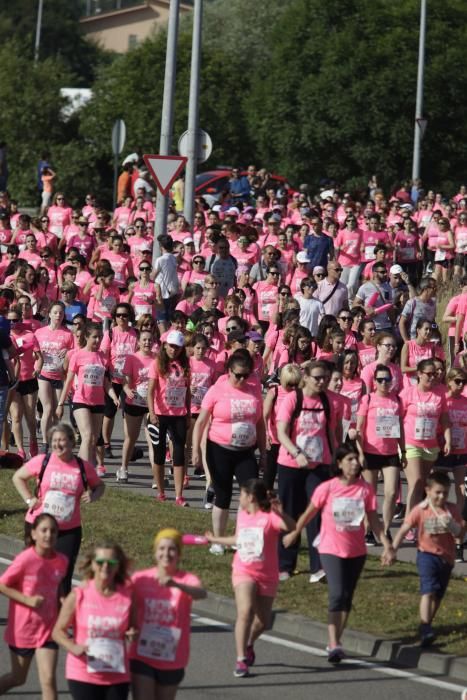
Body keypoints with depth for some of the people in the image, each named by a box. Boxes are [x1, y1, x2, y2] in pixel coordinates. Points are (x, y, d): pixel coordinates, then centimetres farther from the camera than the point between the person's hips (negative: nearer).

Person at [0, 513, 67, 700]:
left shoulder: (61, 561, -6)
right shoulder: (25, 559, -19)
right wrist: (28, 600, -22)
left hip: (48, 629, 2)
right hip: (22, 630, -2)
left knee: (48, 680, -8)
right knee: (18, 678, 15)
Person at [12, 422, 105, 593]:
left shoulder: (83, 467, -2)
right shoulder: (42, 462, -5)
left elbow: (100, 486, 14)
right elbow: (18, 477, 8)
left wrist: (93, 496, -8)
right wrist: (29, 499, -3)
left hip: (69, 530, 0)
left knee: (64, 575, -2)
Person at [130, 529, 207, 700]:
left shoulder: (187, 579, -10)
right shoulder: (140, 579, -5)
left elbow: (201, 594, -34)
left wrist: (176, 584, -52)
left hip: (172, 661, 1)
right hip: (142, 658, 0)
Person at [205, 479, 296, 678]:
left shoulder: (270, 516, -11)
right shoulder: (242, 515, 7)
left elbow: (292, 527, -30)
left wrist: (280, 513, -47)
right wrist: (215, 540, 37)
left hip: (267, 576, -2)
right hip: (243, 572, 2)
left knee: (263, 621, 8)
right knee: (245, 611, -23)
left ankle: (249, 645, 41)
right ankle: (241, 660, -21)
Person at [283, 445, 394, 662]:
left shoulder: (365, 489, -4)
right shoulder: (327, 488, -10)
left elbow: (373, 520, 2)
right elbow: (309, 514, 4)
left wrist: (386, 544, -6)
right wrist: (294, 534, 14)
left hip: (356, 552, 3)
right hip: (331, 549, -3)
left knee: (347, 597, 11)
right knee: (337, 594, -17)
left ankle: (336, 641, 25)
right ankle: (334, 645, -19)